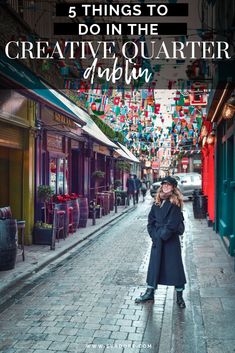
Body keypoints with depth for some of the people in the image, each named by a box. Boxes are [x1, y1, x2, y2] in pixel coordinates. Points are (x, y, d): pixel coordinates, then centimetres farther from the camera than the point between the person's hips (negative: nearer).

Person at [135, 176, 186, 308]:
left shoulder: (175, 203, -8)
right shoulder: (157, 203, 7)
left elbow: (172, 224, -15)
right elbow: (151, 221, 7)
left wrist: (161, 236, -13)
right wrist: (155, 235, -4)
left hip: (171, 240, -5)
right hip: (157, 240, 5)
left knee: (175, 266, 2)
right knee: (154, 265, 11)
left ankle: (179, 295, 16)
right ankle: (150, 292, 23)